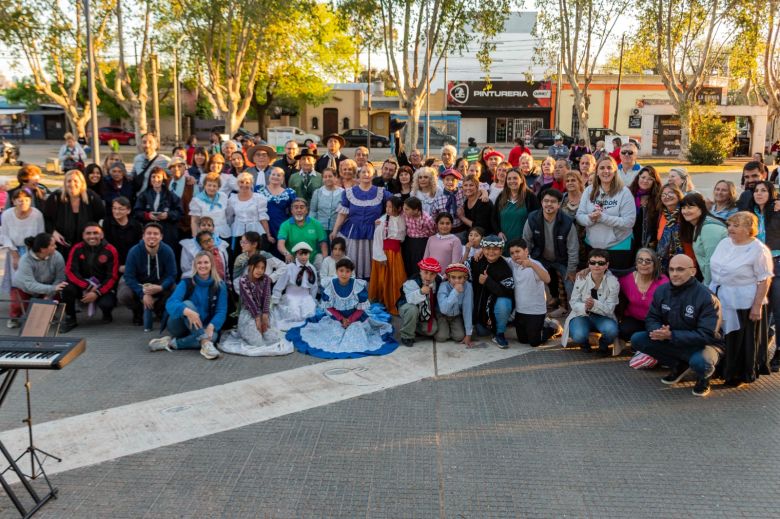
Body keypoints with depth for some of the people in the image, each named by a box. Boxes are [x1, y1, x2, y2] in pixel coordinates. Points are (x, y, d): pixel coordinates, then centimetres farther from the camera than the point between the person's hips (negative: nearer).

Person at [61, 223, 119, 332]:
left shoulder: (110, 250, -10)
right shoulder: (77, 249, -6)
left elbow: (112, 277, -10)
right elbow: (70, 271, -11)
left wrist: (97, 293, -21)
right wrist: (88, 286, -22)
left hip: (103, 287, -2)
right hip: (82, 286, 2)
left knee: (106, 303, -31)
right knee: (67, 288, -28)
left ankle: (107, 315, 10)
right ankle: (70, 319, -2)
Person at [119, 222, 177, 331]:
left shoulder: (167, 251, -20)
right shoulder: (134, 251, -22)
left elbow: (172, 275, -17)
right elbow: (129, 276, -20)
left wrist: (160, 288, -38)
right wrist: (143, 294, -32)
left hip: (160, 284, 1)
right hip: (137, 284, -1)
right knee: (123, 295, -31)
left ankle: (158, 309, 8)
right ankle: (139, 311, 7)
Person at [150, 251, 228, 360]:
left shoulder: (220, 285, -4)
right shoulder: (186, 282, -8)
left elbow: (221, 311, -11)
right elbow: (170, 303, -24)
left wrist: (211, 326, -32)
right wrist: (187, 311, -45)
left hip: (203, 328, 1)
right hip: (179, 326, -1)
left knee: (213, 335, -34)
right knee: (188, 304, -32)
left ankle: (171, 343, -27)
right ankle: (205, 342, -45)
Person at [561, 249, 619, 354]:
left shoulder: (613, 282, -14)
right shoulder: (581, 279, -12)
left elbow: (609, 308, -16)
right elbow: (573, 302, -9)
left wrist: (594, 304, -38)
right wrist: (585, 307, -33)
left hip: (603, 317, 0)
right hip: (582, 315, 0)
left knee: (611, 330, -33)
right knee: (578, 336, -30)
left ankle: (603, 344, 7)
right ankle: (584, 342, 12)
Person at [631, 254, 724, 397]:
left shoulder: (707, 298, -22)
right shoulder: (662, 291, -4)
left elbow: (706, 335, -27)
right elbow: (651, 318, 1)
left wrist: (671, 335, -35)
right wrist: (657, 331, -25)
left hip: (703, 345, -6)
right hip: (671, 342, 6)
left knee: (699, 362, -40)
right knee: (637, 339, -11)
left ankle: (703, 376, 2)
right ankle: (679, 366, 9)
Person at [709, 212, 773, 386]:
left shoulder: (758, 250, -13)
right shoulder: (724, 243, 6)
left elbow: (764, 280, -14)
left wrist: (757, 306, -17)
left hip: (743, 305, -6)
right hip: (719, 300, 6)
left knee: (743, 341, 6)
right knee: (721, 337, 14)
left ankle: (743, 374, 22)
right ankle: (724, 369, 30)